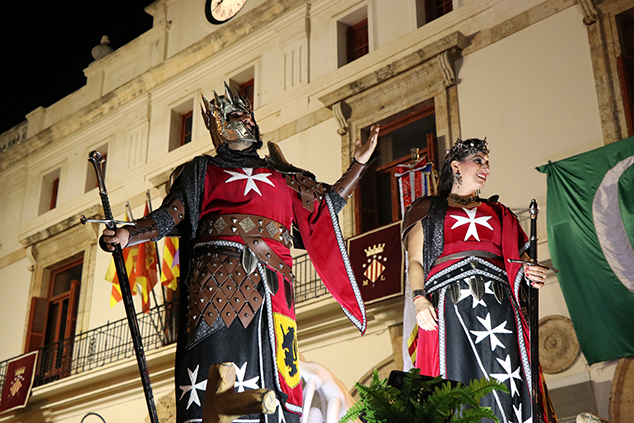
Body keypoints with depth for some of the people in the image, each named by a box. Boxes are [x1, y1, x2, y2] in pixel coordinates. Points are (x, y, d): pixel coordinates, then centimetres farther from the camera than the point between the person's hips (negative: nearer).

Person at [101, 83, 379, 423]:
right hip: (219, 279, -2)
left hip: (271, 286, 3)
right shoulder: (204, 170, 21)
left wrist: (359, 163, 23)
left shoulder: (282, 176, 29)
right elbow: (170, 215, 9)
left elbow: (325, 205, 25)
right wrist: (127, 235, -8)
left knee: (266, 383, -8)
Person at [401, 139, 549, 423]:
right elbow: (415, 262, 8)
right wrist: (419, 299, -9)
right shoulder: (429, 209, 18)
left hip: (496, 304, 3)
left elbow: (519, 256, 21)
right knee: (456, 385, -11)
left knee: (502, 386, -9)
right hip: (449, 305, -2)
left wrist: (531, 272, -2)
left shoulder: (497, 212, 26)